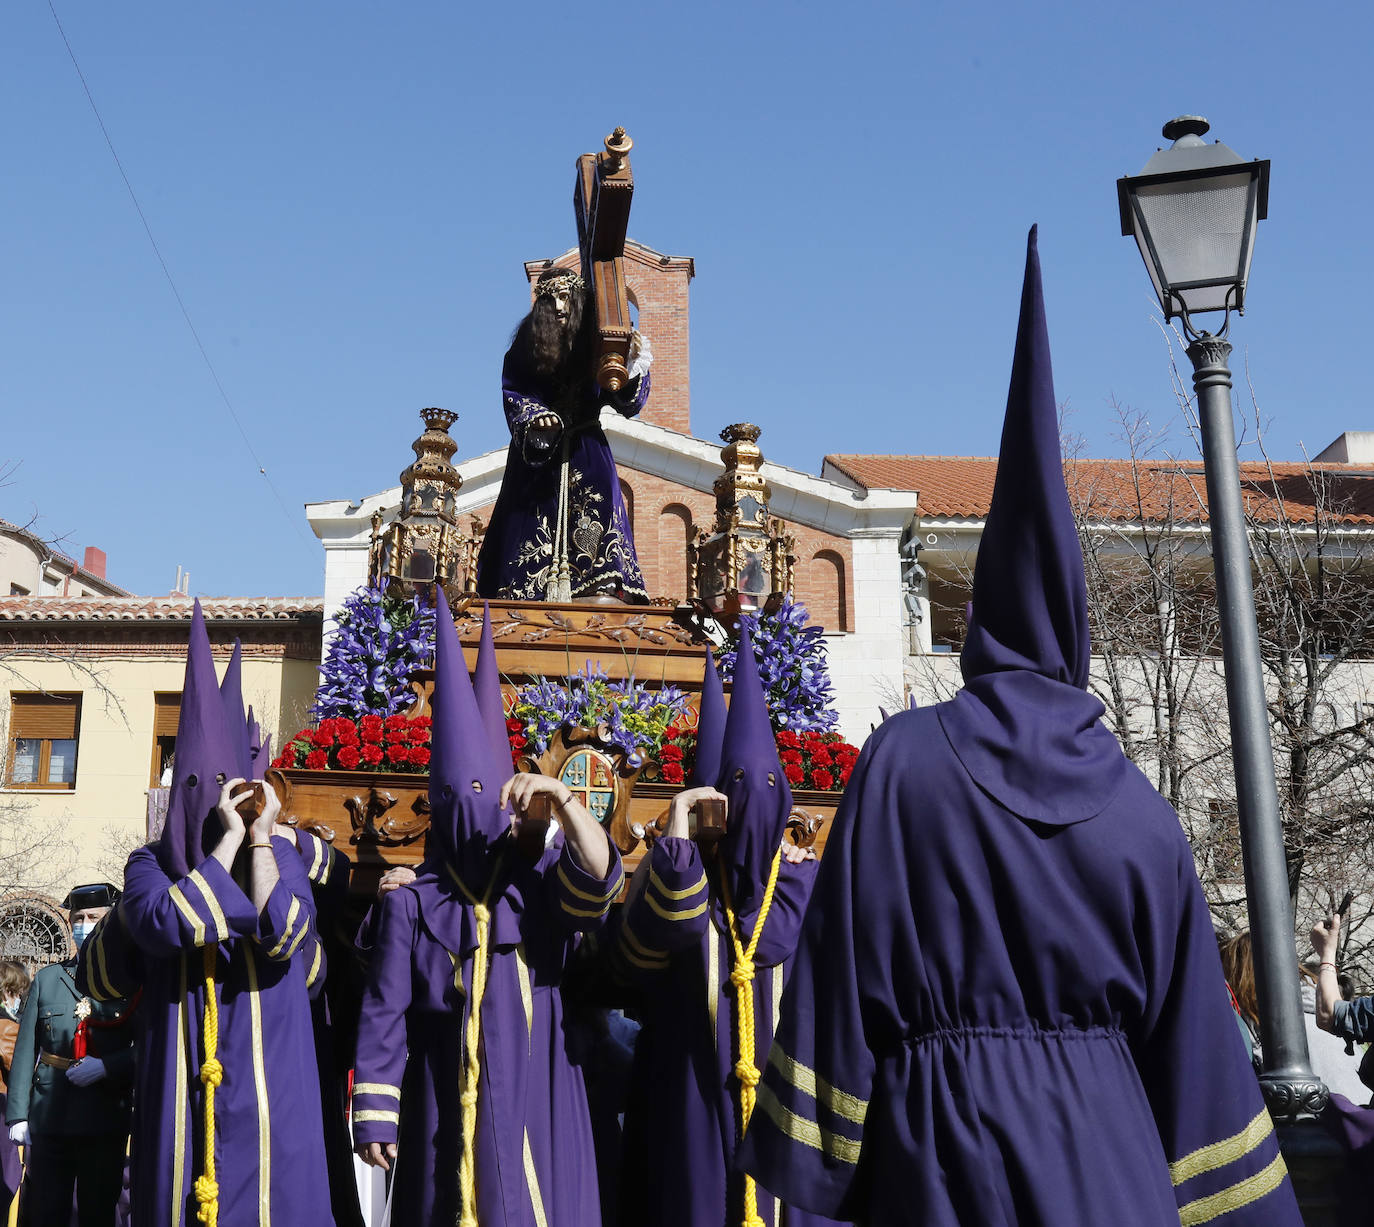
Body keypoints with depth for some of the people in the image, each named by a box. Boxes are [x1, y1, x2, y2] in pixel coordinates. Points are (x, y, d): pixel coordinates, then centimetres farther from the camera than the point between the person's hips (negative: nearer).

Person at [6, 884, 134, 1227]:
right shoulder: (46, 980, 10)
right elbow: (25, 1051, 6)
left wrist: (106, 1067, -16)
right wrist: (17, 1114, -1)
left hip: (105, 1122, -2)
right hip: (48, 1120, 2)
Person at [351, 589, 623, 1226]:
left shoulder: (540, 880, 1)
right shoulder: (412, 904, -1)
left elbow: (599, 877, -20)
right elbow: (383, 1019, 0)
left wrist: (563, 799, -31)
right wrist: (375, 1116, -3)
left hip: (537, 1110, 1)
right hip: (446, 1116, -1)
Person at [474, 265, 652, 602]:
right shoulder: (525, 350, 5)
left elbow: (627, 403, -2)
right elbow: (513, 396, -4)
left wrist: (633, 368, -21)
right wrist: (534, 418, -24)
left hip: (587, 451, 0)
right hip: (537, 454, 0)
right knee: (536, 516, -8)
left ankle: (606, 589, -23)